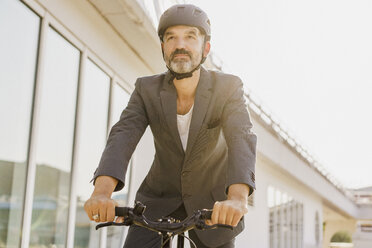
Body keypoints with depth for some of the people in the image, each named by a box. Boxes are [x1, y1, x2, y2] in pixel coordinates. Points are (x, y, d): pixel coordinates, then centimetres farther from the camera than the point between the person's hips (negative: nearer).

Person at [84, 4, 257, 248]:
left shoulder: (228, 88, -17)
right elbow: (123, 135, -25)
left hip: (212, 202, 0)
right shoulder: (147, 89, -12)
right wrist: (102, 192, -44)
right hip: (159, 200, 1)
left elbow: (241, 138, -31)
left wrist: (237, 198, -51)